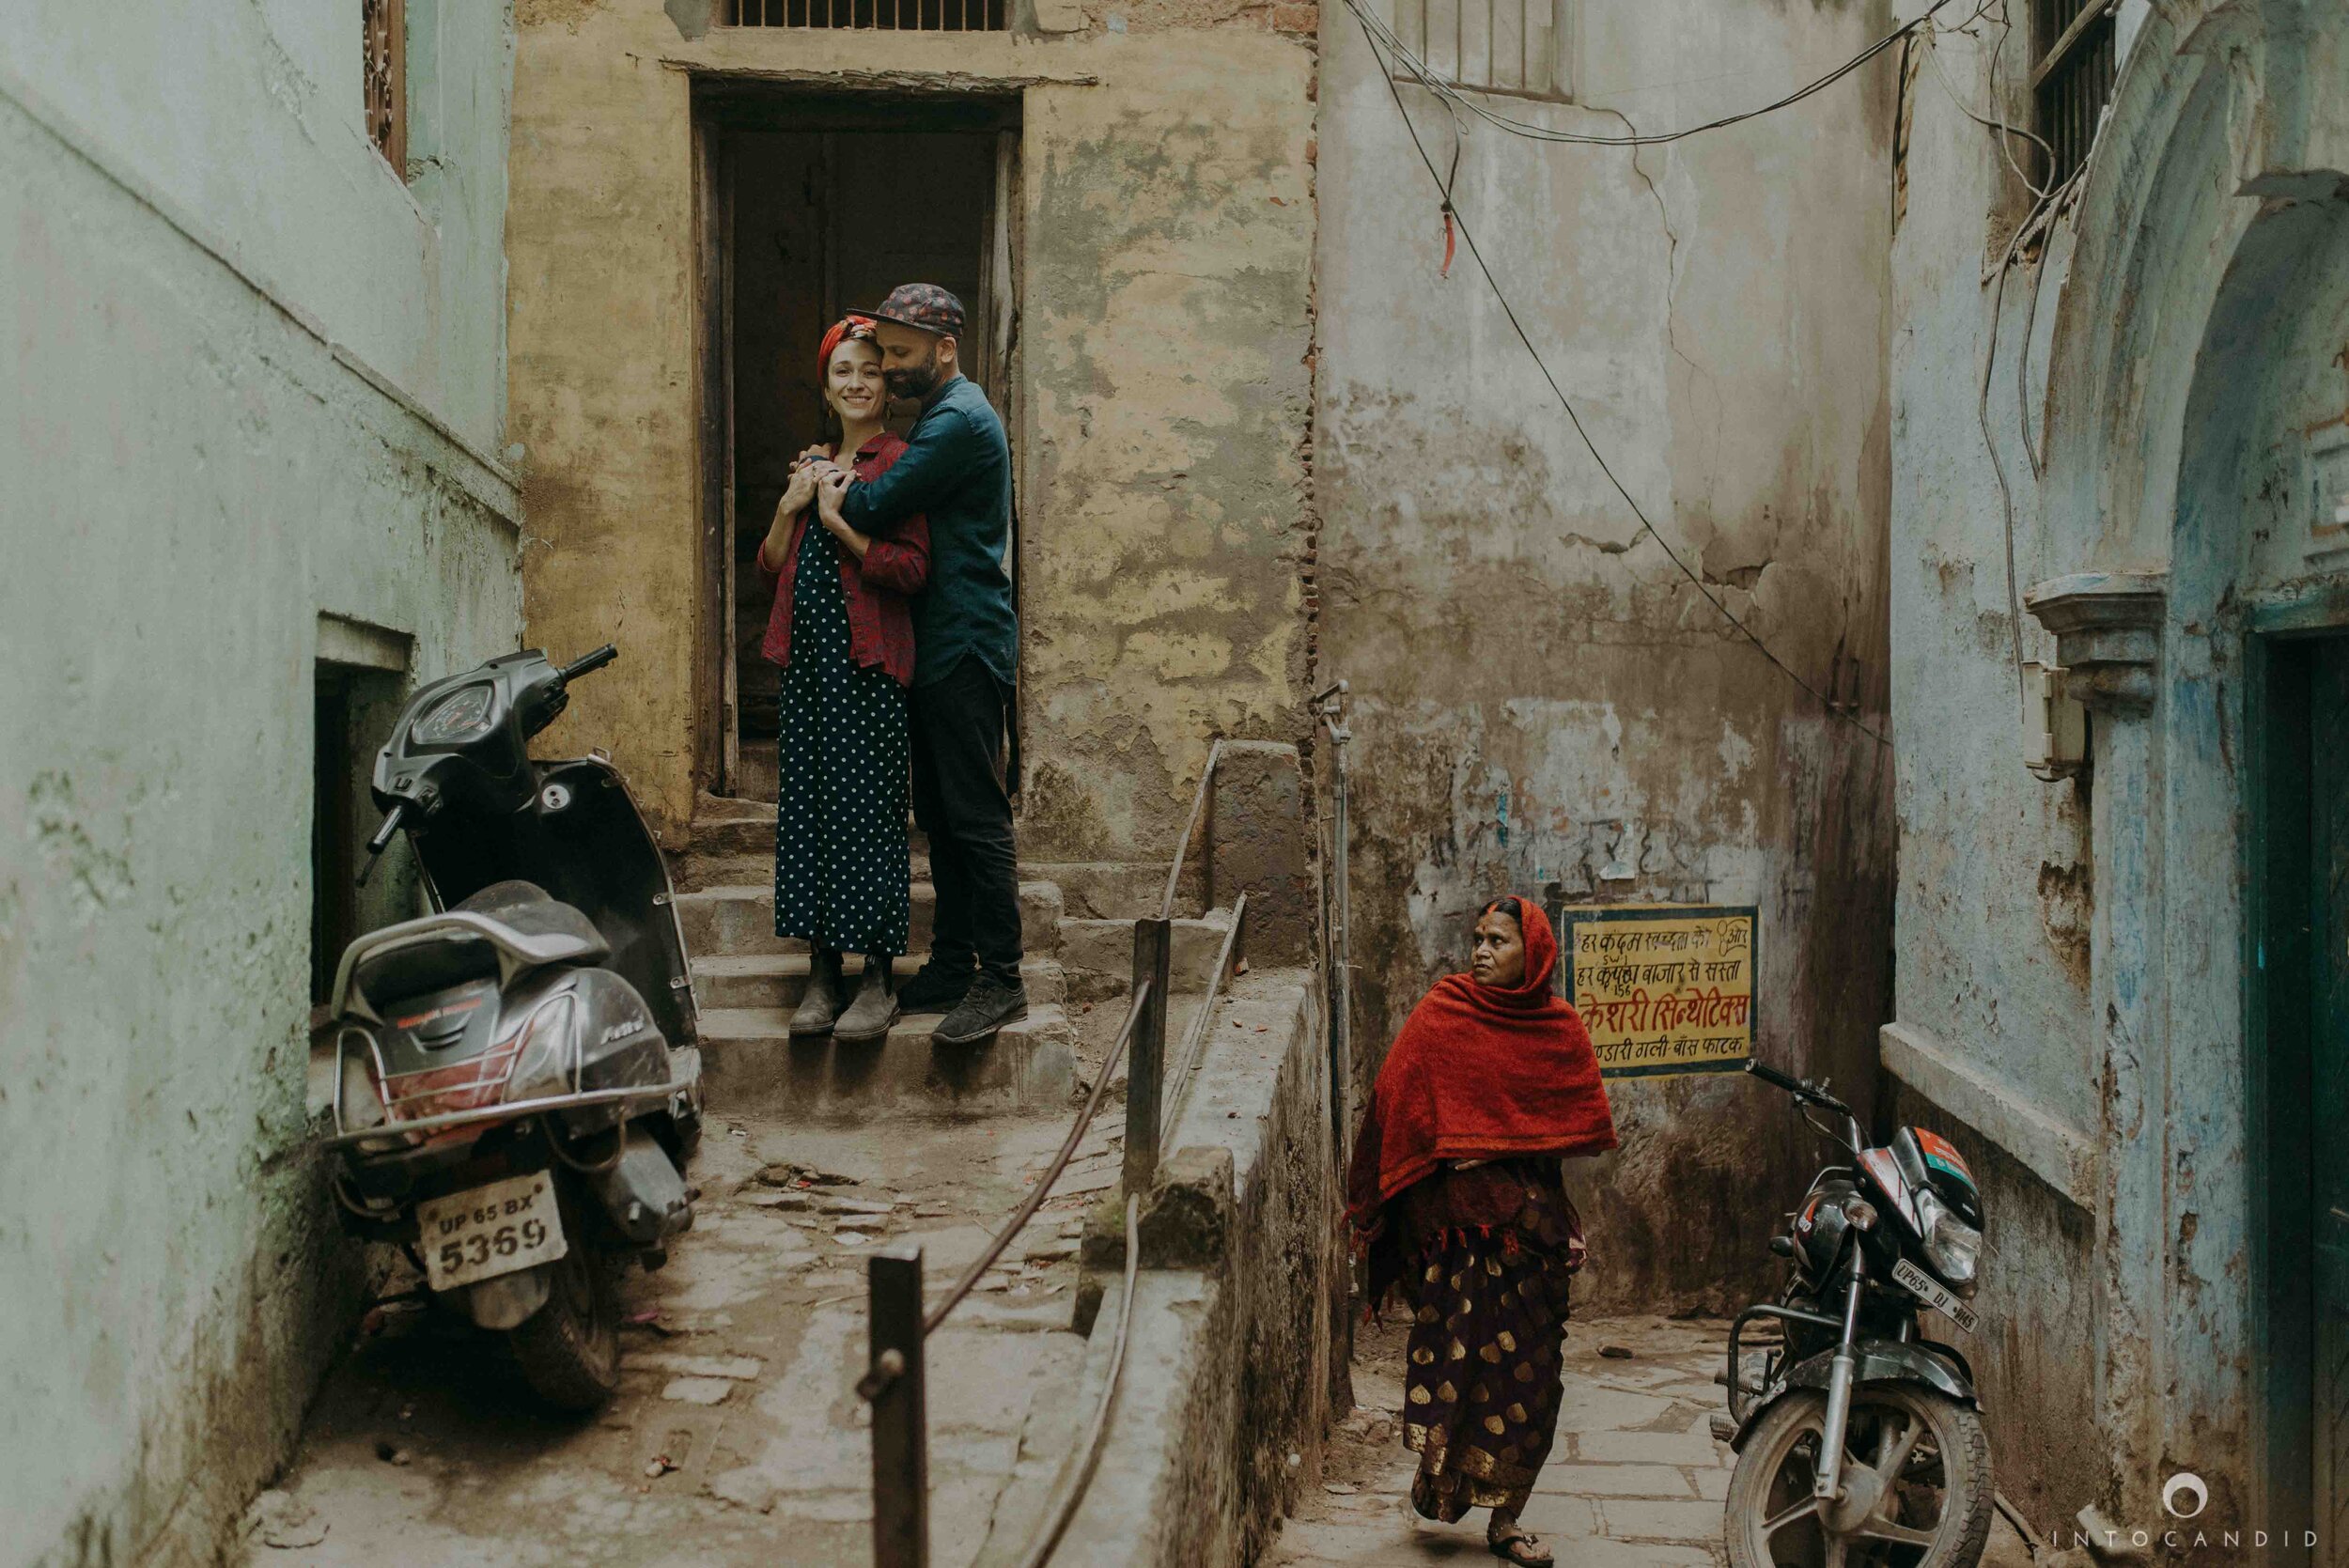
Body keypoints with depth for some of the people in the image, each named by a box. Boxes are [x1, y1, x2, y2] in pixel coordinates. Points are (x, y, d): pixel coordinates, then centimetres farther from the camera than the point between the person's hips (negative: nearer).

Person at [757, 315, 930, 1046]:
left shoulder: (897, 462, -3)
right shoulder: (815, 465, 19)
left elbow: (912, 568, -14)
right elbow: (772, 567, 18)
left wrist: (838, 522, -15)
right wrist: (789, 508, 3)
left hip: (868, 662, -7)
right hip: (809, 657, 7)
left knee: (867, 812, -5)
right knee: (806, 810, 7)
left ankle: (878, 979, 3)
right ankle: (823, 975, 14)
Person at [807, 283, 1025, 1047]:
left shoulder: (959, 420, -14)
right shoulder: (940, 415, 20)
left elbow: (876, 509, -18)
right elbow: (904, 507, 19)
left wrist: (833, 491, 3)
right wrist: (844, 483, 3)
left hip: (966, 649, -10)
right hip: (939, 647, 10)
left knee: (977, 819, -7)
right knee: (942, 817, 13)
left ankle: (1001, 980, -2)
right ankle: (953, 963, 21)